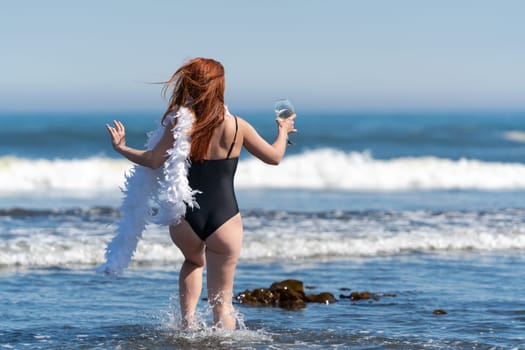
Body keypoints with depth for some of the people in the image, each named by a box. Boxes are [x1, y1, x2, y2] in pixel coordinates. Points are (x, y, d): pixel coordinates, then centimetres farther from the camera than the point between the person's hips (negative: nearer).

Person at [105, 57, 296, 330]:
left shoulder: (180, 124, -7)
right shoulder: (237, 126, -3)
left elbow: (154, 160, -10)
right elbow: (274, 157, 7)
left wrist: (121, 148, 6)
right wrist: (283, 132, 27)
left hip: (184, 217, 1)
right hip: (224, 220, -1)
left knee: (194, 261, 33)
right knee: (222, 299, 10)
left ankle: (187, 322, 16)